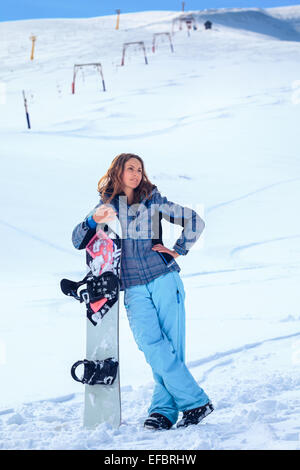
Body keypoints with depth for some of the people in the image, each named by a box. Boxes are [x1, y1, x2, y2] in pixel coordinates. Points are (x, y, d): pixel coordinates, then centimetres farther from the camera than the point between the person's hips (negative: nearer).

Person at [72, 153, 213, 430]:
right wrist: (94, 220, -14)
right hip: (134, 290, 0)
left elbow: (194, 221, 12)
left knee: (172, 347, -8)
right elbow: (79, 241, 4)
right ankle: (195, 401, -14)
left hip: (164, 280, 0)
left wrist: (178, 250, 5)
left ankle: (163, 409, -1)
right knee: (150, 343, -18)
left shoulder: (153, 201, 10)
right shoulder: (106, 207, 13)